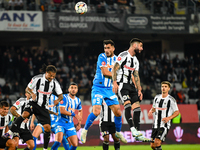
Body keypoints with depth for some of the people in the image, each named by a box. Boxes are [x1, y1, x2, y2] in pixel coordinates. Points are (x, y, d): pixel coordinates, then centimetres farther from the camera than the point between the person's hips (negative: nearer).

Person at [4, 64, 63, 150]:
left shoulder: (55, 83, 0)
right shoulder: (37, 79, -9)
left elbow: (61, 95, 8)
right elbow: (27, 89, 1)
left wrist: (58, 100, -15)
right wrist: (32, 93, -21)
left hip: (44, 107, 3)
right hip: (34, 103, -3)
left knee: (47, 127, -5)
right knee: (25, 114, -34)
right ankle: (10, 132, -31)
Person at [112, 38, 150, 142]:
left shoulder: (135, 60, 20)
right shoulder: (123, 55, -5)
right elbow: (114, 69, -11)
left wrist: (139, 90, 14)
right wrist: (115, 82, -22)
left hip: (131, 85, 8)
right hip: (122, 84, -8)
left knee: (137, 108, 0)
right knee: (127, 104, -26)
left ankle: (138, 136, 1)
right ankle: (133, 130, -35)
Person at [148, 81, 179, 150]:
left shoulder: (171, 100, -7)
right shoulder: (157, 97, 9)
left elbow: (177, 112, -2)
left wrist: (169, 118, -19)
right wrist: (151, 111, -1)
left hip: (165, 125, -6)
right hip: (156, 125, 6)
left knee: (157, 142, -22)